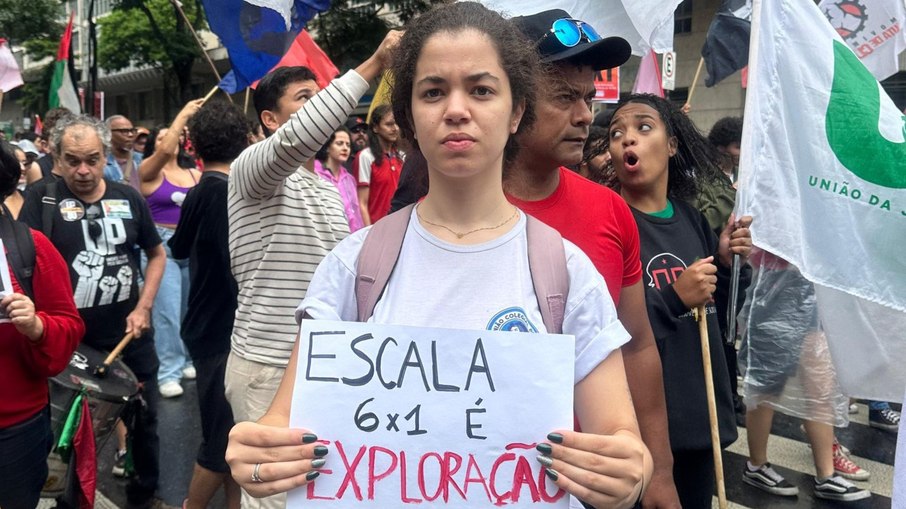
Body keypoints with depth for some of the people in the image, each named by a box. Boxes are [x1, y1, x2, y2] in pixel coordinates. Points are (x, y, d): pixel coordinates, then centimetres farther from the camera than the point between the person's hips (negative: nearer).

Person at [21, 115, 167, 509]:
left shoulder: (128, 198, 1)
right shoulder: (41, 197, -6)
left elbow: (157, 254, 12)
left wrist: (143, 307, 0)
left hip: (130, 336, 3)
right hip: (70, 340, -2)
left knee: (144, 420, 15)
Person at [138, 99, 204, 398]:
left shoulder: (194, 174, 11)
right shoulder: (149, 171, -1)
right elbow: (166, 151, -20)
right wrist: (183, 114, -14)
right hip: (162, 244, -5)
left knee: (191, 307, 10)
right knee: (167, 310, -7)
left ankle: (187, 360, 25)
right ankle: (168, 372, 0)